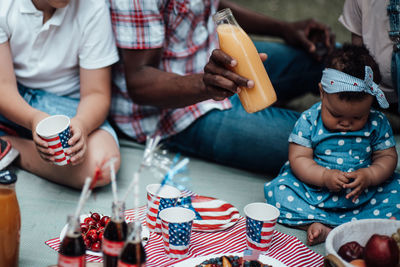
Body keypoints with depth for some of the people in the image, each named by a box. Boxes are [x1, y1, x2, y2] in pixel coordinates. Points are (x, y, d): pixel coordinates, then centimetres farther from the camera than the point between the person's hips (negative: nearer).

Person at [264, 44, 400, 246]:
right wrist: (324, 176, -26)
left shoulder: (378, 123, -5)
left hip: (363, 193, 2)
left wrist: (369, 176, -21)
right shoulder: (309, 120, -9)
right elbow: (298, 159, -10)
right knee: (277, 190, -19)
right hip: (315, 190, -2)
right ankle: (316, 224, -33)